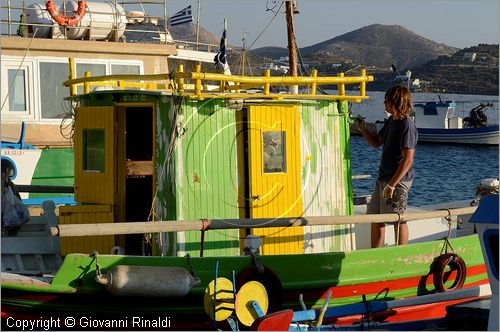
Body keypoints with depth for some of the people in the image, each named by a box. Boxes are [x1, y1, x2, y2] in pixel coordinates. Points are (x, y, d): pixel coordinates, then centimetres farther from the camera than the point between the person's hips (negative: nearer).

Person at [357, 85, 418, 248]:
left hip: (398, 180, -10)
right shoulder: (391, 121, 11)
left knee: (398, 220, -2)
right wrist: (363, 129, 8)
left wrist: (392, 184, -24)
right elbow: (376, 142, 24)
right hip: (383, 178, 10)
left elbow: (407, 159, -23)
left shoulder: (406, 126, -19)